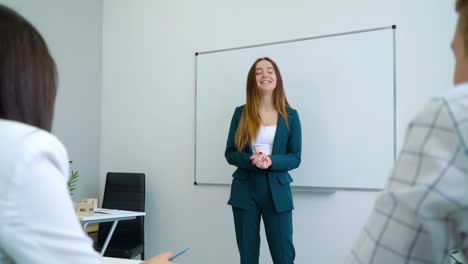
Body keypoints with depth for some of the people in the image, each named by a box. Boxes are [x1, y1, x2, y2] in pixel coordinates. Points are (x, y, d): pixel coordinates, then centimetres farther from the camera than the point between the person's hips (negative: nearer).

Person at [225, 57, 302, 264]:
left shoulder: (290, 115, 1)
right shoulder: (240, 113, 3)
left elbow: (295, 158, 1)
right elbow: (230, 153, 3)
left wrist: (271, 161, -18)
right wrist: (250, 160, -18)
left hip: (277, 190, -1)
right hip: (245, 190, 1)